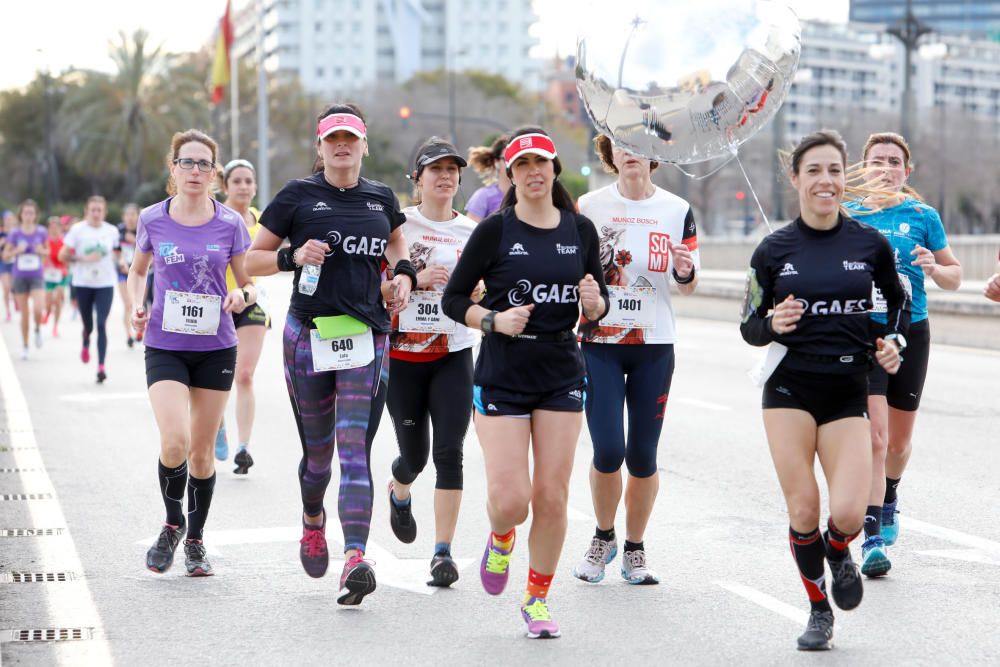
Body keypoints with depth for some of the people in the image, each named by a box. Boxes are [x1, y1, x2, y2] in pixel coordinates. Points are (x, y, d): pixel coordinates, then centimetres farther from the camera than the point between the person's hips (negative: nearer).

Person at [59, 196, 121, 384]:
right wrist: (83, 258, -16)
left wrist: (113, 261, 0)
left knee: (101, 325, -12)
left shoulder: (112, 231, 1)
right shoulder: (78, 229, -5)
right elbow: (62, 256, -5)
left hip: (105, 284, 0)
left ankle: (101, 367, -11)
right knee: (88, 326, 10)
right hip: (83, 284, 0)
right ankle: (86, 344, 47)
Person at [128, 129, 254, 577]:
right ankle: (173, 523, 10)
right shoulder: (152, 220, -1)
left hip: (215, 348, 1)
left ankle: (195, 539, 26)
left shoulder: (229, 224, -2)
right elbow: (137, 271, 15)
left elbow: (249, 285, 6)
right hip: (164, 346, -1)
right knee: (175, 443, -18)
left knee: (202, 449, 7)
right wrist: (136, 306, -4)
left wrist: (241, 296, -17)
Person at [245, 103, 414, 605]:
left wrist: (404, 274, 10)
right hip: (308, 335, -1)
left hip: (366, 338, 1)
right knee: (318, 451, 9)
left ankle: (355, 559, -21)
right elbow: (251, 260, 6)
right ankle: (312, 520, 42)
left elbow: (396, 242, 31)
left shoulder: (381, 198, 10)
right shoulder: (298, 196, 2)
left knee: (355, 450, -12)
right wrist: (293, 256, -13)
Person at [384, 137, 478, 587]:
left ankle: (443, 553, -3)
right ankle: (399, 494, 44)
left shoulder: (473, 231, 6)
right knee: (414, 454, 6)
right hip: (403, 355, -1)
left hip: (453, 355, 1)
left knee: (449, 453, -9)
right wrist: (415, 278, -17)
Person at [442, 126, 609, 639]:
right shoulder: (494, 230, -6)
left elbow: (597, 308, 12)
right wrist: (494, 321, -18)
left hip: (562, 377, 3)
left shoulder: (581, 229, 4)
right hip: (502, 379, -3)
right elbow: (453, 298, -2)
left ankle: (537, 599, 20)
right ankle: (500, 538, 29)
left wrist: (594, 302, -10)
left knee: (552, 498, 2)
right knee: (510, 500, -8)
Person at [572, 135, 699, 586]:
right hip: (599, 343, -1)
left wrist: (685, 271, -14)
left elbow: (688, 286, 7)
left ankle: (634, 550, 22)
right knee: (608, 451, -9)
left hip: (654, 346, 1)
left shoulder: (677, 210, 3)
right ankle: (603, 538, 18)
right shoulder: (589, 206, 1)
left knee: (643, 456, 2)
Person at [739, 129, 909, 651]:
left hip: (849, 391, 0)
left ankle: (838, 553, 25)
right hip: (789, 389, 0)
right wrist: (773, 324, -16)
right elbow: (749, 327, 5)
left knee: (847, 513, -13)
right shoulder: (774, 250, 0)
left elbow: (898, 301, 18)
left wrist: (892, 341, 0)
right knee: (802, 512, -4)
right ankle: (819, 611, 20)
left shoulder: (870, 244, 1)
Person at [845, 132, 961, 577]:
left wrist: (933, 267, -13)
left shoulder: (922, 216, 3)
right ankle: (872, 539, -13)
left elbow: (955, 277, 8)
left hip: (910, 334, 2)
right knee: (873, 438, -15)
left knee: (899, 441, 15)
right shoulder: (848, 215, 2)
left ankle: (888, 498, 46)